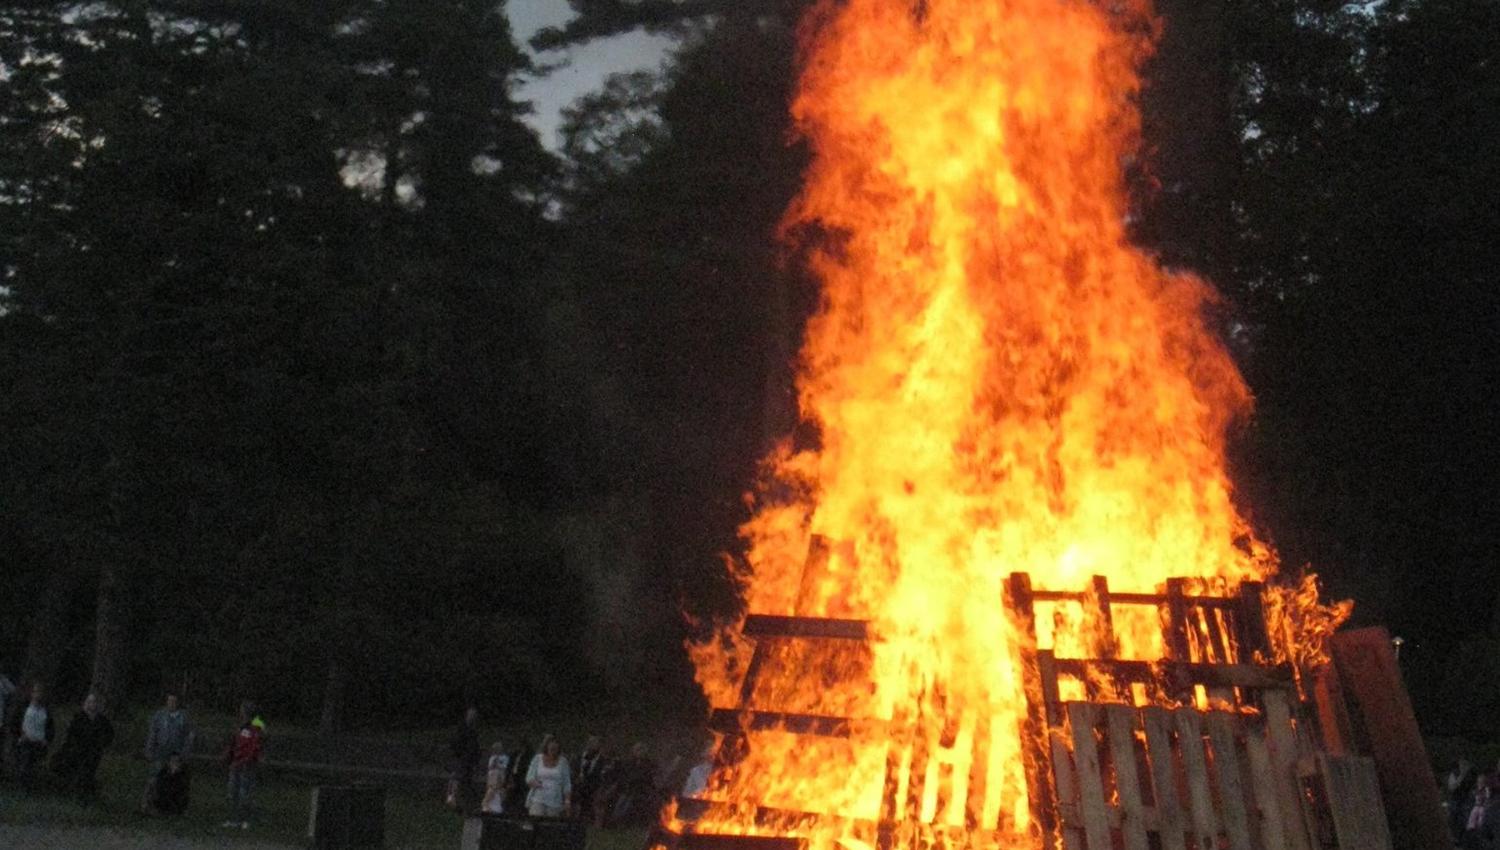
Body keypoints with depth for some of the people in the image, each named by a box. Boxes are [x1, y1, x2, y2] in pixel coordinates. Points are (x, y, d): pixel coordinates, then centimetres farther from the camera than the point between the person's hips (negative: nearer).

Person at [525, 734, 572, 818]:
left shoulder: (563, 762, 6)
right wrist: (534, 783, -18)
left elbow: (567, 784, 7)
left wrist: (567, 801, 0)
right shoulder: (537, 759, 6)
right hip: (537, 800, 0)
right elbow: (529, 779, 4)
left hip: (555, 803, 0)